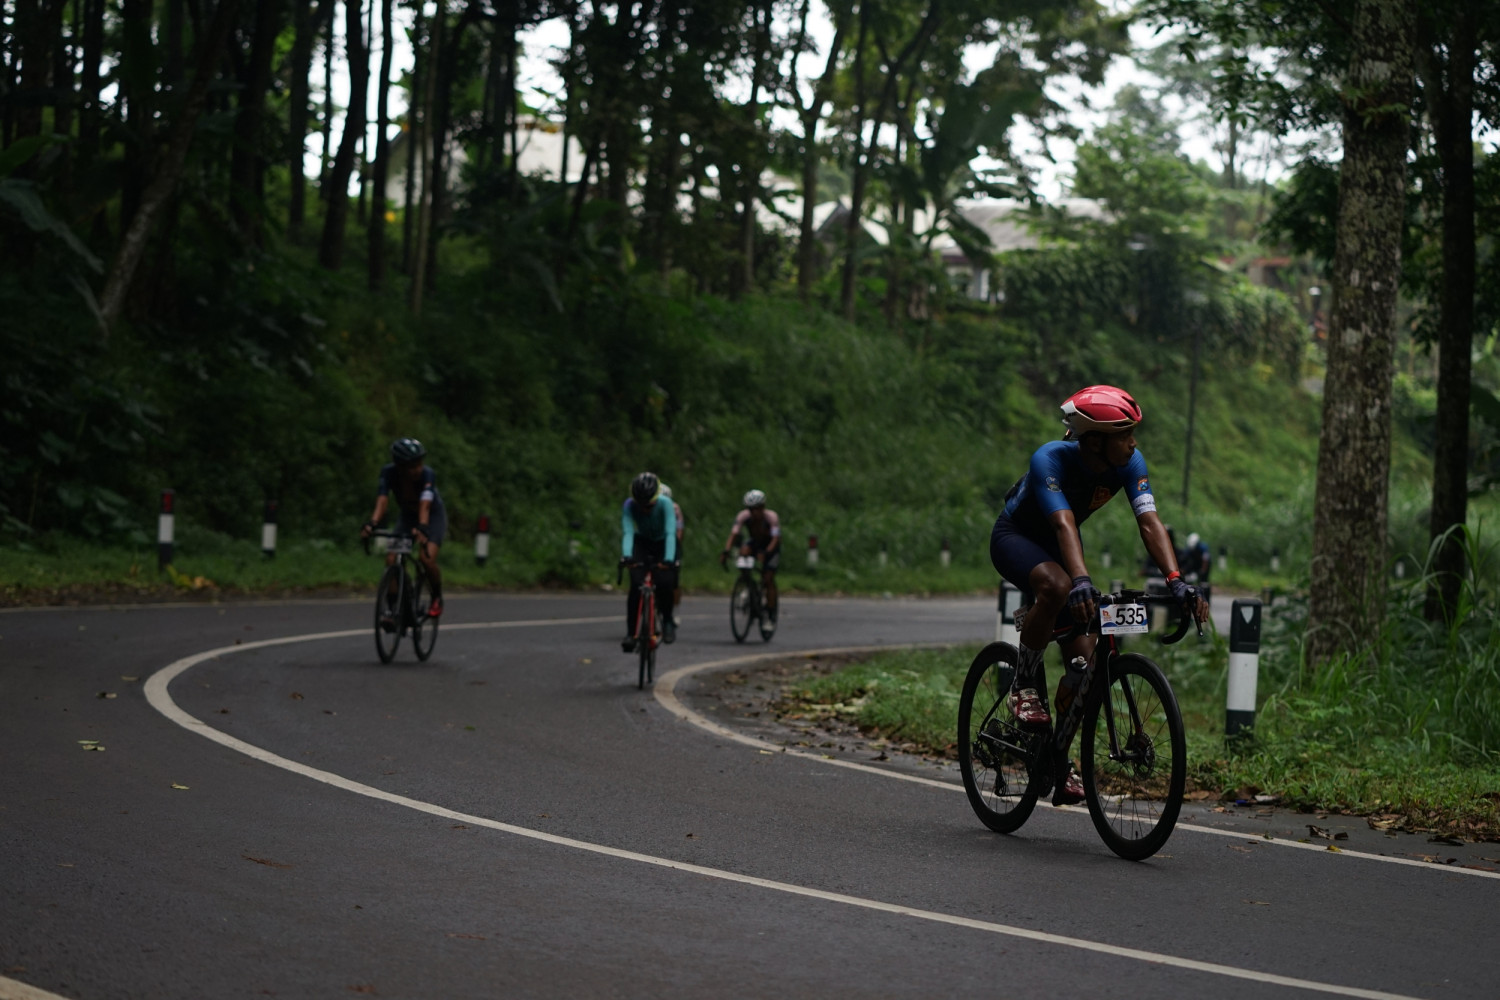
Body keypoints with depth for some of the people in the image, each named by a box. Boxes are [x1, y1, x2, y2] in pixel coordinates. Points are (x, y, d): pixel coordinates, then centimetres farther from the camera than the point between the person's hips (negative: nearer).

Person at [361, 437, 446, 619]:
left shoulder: (427, 474, -31)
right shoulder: (389, 473, -24)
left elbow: (424, 506, -43)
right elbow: (382, 501, -34)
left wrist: (422, 528, -61)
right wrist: (372, 524, -53)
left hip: (433, 516, -3)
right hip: (407, 517, 3)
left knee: (427, 558, -25)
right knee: (392, 560, -18)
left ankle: (437, 599, 1)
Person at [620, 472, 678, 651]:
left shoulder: (665, 505, -30)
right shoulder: (630, 505, -26)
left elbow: (670, 533, -40)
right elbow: (627, 532, -35)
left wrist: (668, 559, -54)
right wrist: (626, 555, -53)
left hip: (662, 544, -1)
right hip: (642, 543, 1)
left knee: (664, 583, -23)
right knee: (635, 585, -20)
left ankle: (668, 620, 4)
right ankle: (631, 632, -15)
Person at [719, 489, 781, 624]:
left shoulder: (771, 517, -31)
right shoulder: (743, 516, -25)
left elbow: (775, 539, -38)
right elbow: (733, 534, -32)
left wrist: (766, 553, -56)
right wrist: (725, 551, -50)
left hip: (770, 546, -3)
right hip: (754, 542, 3)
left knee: (769, 578, -16)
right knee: (744, 551, -32)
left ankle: (770, 611, -6)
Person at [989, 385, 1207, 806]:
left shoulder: (1129, 463, -19)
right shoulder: (1050, 459, -33)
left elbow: (1149, 522, -28)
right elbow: (1064, 524, -47)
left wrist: (1176, 581, -43)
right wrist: (1081, 580, -63)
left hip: (1057, 549, 5)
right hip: (1014, 539, -5)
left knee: (1084, 659, -7)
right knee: (1057, 586, -40)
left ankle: (1058, 760, 10)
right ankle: (1025, 684, -18)